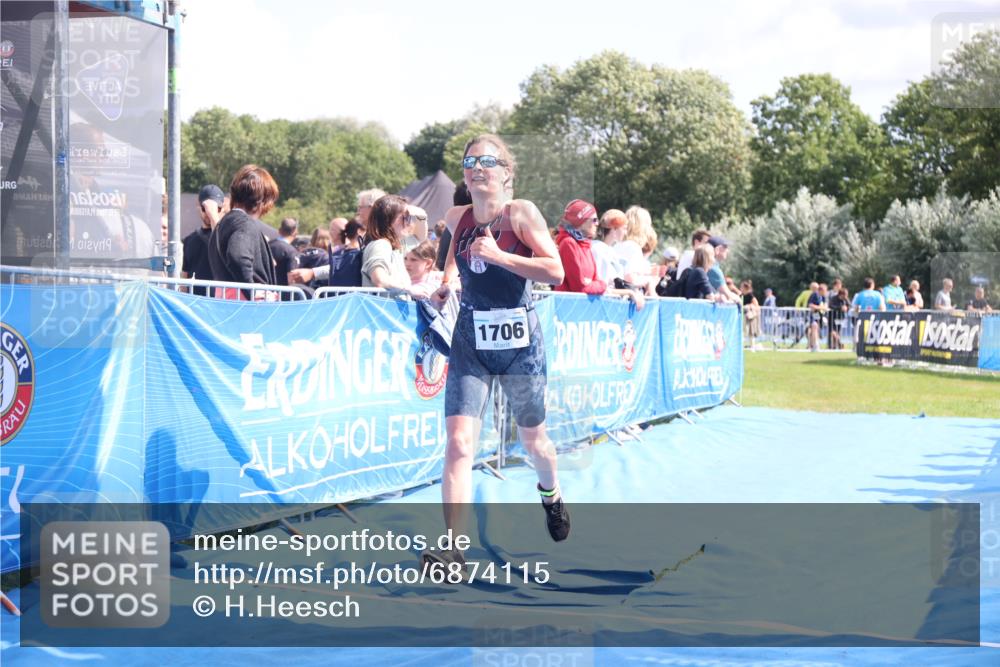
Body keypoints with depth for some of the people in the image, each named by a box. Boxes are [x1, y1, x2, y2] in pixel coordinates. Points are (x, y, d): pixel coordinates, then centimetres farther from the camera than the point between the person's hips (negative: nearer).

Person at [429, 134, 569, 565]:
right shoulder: (456, 218, 3)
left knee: (532, 440, 16)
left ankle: (551, 494, 50)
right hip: (470, 342, 2)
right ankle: (452, 549, -16)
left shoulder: (521, 213, -10)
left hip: (519, 341, -2)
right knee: (459, 443, -14)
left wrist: (498, 256, -24)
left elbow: (556, 272, -19)